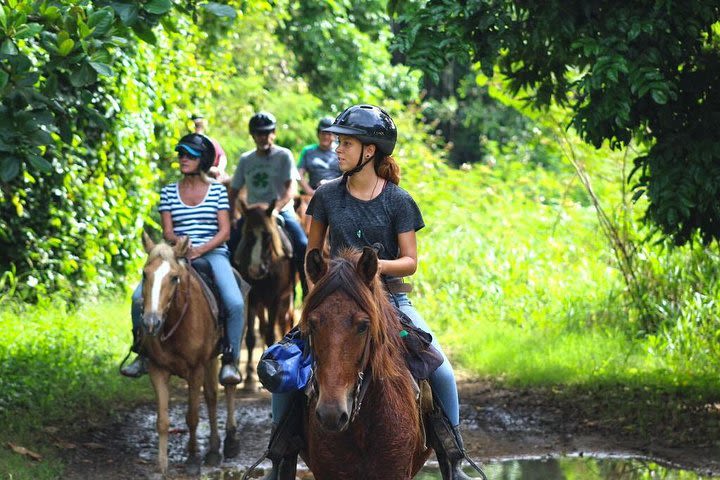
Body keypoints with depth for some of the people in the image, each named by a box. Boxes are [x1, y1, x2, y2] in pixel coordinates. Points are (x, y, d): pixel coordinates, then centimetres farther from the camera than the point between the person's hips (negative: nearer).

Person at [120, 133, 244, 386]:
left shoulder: (217, 190, 7)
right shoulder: (169, 192, 12)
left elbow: (224, 231, 1)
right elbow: (167, 232, 6)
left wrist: (200, 250, -15)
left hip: (213, 253, -2)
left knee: (235, 303, -28)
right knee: (139, 297, -20)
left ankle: (230, 361, -12)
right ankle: (142, 356, -4)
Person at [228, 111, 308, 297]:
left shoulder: (284, 156, -2)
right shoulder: (246, 159, 10)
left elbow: (291, 189, -12)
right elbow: (234, 191, 16)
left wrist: (276, 208, -28)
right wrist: (232, 218, 3)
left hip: (281, 212, -4)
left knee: (302, 246, -27)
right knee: (229, 244, -11)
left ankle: (309, 294, -20)